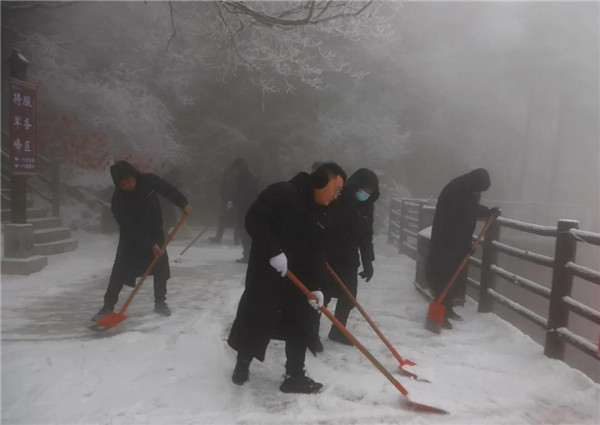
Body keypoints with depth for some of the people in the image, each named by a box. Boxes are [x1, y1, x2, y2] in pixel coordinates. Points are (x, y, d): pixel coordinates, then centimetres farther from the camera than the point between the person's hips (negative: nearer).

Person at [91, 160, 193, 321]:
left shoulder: (149, 180, -19)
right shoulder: (118, 200, -26)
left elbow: (169, 190, -3)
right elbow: (129, 228, -27)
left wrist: (184, 204, -10)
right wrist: (149, 244, -29)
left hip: (155, 232, 3)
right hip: (131, 237, -3)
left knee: (161, 268, 2)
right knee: (120, 271, -6)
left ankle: (160, 302, 19)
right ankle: (108, 306, 6)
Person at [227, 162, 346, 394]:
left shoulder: (321, 216, 7)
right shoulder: (282, 193, -16)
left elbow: (316, 254, 4)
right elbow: (254, 219, -22)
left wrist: (315, 286, -8)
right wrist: (274, 251, -27)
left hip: (297, 278, 7)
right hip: (266, 274, -7)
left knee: (301, 324, 8)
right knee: (255, 321, 7)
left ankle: (295, 376, 22)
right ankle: (242, 365, 31)